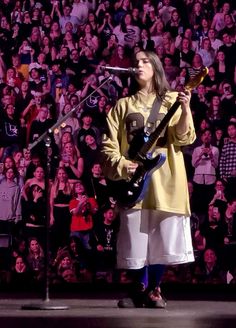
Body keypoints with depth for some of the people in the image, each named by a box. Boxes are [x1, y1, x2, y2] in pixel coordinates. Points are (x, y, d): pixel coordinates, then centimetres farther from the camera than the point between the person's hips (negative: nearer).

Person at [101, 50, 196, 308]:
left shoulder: (171, 100, 8)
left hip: (165, 182, -1)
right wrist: (120, 165, -11)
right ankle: (141, 289, 18)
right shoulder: (123, 105, 12)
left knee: (163, 239, -2)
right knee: (136, 241, 0)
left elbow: (182, 138, -5)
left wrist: (185, 110, -21)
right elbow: (108, 145, 7)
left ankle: (153, 290, 15)